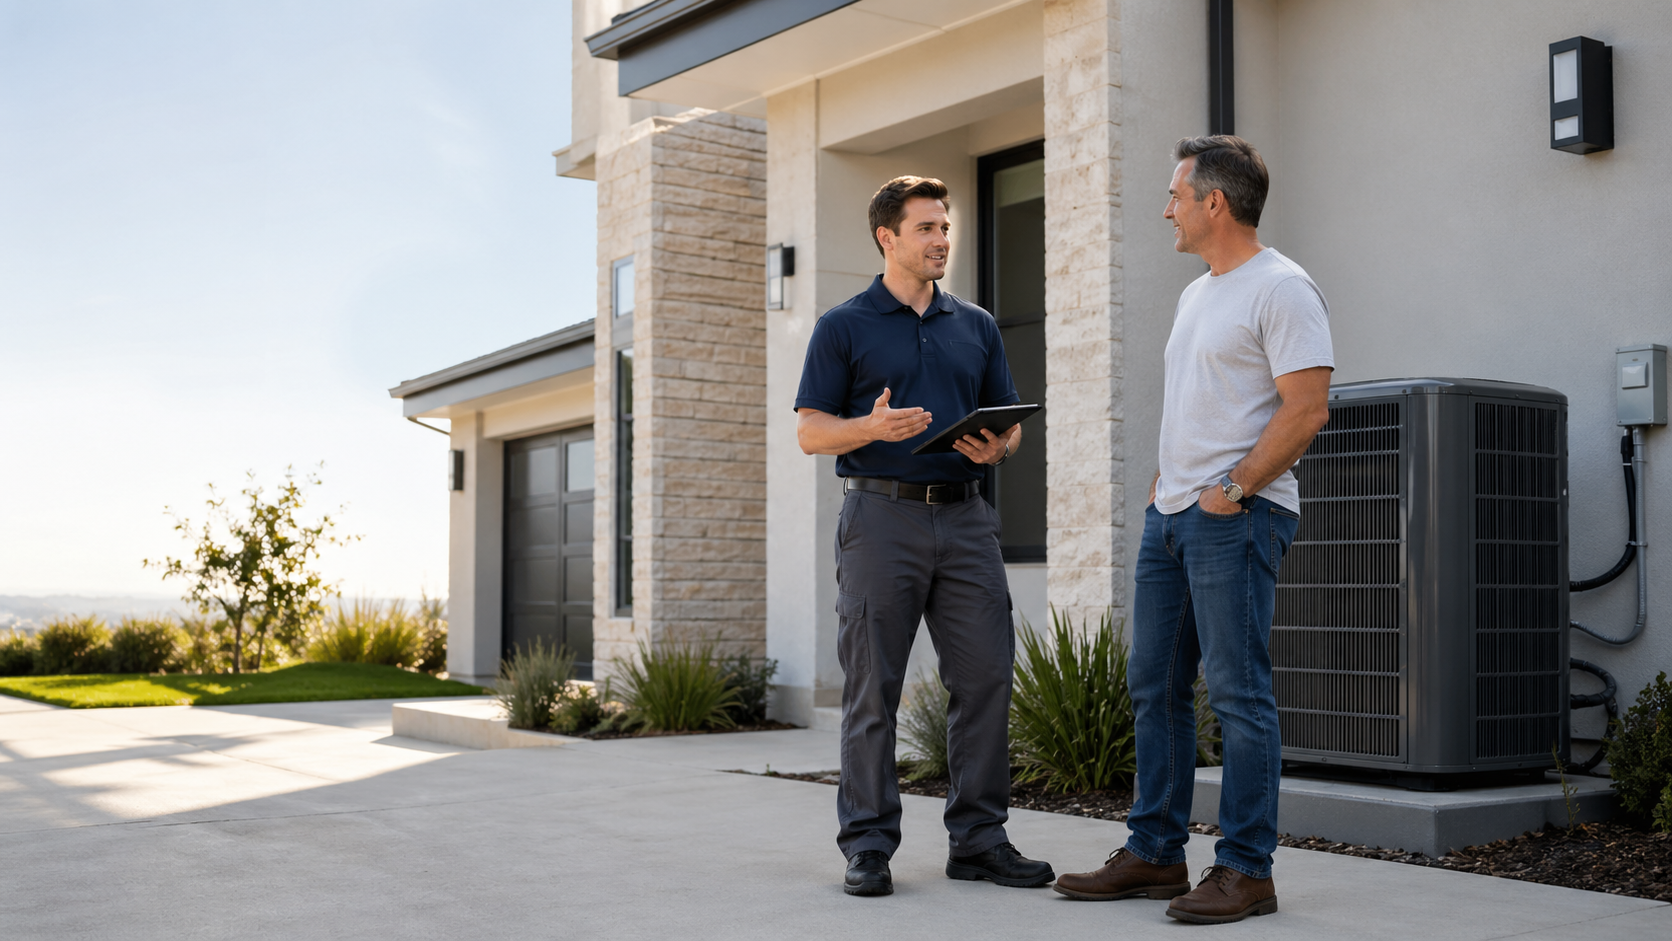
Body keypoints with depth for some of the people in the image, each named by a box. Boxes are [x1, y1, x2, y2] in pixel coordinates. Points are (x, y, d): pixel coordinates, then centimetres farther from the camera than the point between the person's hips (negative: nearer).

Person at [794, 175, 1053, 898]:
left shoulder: (976, 326, 17)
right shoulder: (844, 326, 4)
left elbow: (1008, 422, 18)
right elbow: (811, 431, 0)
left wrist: (997, 447, -5)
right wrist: (873, 426, -19)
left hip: (964, 518, 4)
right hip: (881, 516, -4)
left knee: (986, 675, 1)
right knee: (872, 688, -1)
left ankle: (978, 838, 11)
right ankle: (867, 845, 8)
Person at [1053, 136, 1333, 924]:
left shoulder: (1280, 289, -10)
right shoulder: (1196, 294, 20)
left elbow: (1307, 409, -17)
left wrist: (1231, 491, -17)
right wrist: (1164, 481, 16)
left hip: (1236, 518, -10)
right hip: (1170, 513, 10)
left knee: (1238, 693, -7)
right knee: (1155, 687, 11)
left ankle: (1245, 871, 1)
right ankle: (1155, 853, 19)